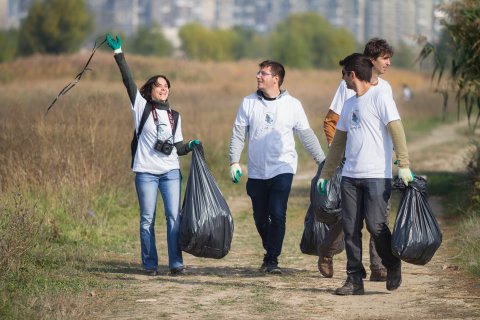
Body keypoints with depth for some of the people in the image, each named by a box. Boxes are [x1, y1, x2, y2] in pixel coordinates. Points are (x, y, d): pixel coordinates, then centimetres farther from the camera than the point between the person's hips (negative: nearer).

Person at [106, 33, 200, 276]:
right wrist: (118, 53, -10)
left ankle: (176, 263, -5)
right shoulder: (142, 107, 5)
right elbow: (128, 81, -4)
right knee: (147, 219, 0)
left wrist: (190, 146, -3)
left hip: (171, 172, 2)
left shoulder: (174, 116, 15)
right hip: (146, 172, -2)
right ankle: (150, 264, 6)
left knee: (174, 217, -6)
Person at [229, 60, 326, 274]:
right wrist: (234, 161, -5)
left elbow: (307, 136, 6)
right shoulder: (249, 103, 4)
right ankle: (271, 253, 28)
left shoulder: (292, 105, 0)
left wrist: (322, 161, 4)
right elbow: (238, 134, 5)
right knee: (260, 218, 7)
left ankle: (272, 260, -10)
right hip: (256, 172, 3)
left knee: (277, 215, -15)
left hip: (282, 169, -2)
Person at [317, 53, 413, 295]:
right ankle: (354, 280, 7)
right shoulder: (349, 104, 19)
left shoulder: (380, 97, -3)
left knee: (376, 225, -11)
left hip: (377, 176, -7)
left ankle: (393, 266, 13)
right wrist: (325, 174, 23)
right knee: (351, 229, 2)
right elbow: (338, 142, 25)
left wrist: (403, 165, -20)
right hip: (350, 176, 7)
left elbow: (396, 130, -11)